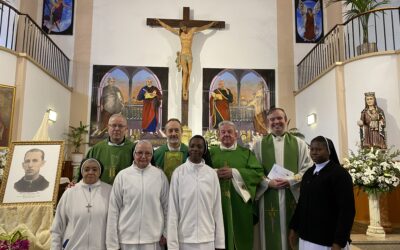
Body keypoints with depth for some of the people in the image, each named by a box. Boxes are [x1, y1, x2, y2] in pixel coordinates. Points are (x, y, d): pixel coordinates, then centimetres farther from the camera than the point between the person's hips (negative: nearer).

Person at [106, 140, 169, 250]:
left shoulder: (160, 175, -2)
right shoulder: (122, 175, -2)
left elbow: (167, 206, 3)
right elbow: (114, 209, -1)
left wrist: (166, 233, 2)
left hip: (153, 239, 0)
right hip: (127, 239, 0)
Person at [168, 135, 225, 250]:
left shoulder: (212, 174, -3)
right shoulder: (178, 173, -7)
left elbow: (217, 209, 0)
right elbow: (173, 210, -5)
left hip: (208, 239, 1)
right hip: (184, 239, -1)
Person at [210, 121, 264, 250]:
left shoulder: (246, 152, 8)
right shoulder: (211, 152, 11)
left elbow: (258, 173, -4)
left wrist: (234, 172, -13)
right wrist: (215, 173, -14)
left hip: (240, 203, 0)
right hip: (218, 202, 0)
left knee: (241, 237, 5)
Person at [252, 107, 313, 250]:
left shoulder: (299, 144, 8)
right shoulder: (259, 145, 7)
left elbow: (308, 169, 1)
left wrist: (291, 180, -13)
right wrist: (268, 182, -14)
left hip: (293, 196, 1)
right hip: (269, 198, 0)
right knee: (271, 237, 5)